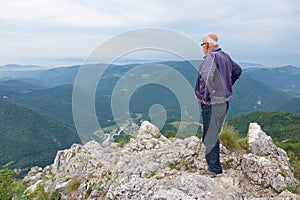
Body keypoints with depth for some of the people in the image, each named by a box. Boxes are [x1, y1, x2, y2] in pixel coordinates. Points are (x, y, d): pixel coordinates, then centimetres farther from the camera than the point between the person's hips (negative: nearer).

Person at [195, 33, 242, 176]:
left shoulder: (211, 57, -15)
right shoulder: (225, 56, 14)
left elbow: (206, 77, -31)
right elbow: (237, 70, 29)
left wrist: (205, 96, -20)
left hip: (212, 103, -10)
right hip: (224, 100, 10)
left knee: (210, 136, -1)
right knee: (214, 134, 18)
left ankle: (214, 168, 7)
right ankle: (214, 166, 28)